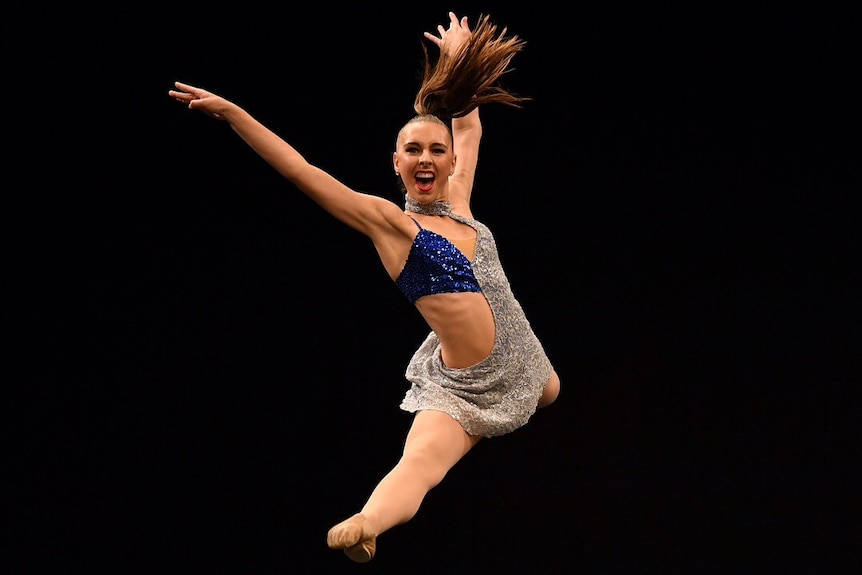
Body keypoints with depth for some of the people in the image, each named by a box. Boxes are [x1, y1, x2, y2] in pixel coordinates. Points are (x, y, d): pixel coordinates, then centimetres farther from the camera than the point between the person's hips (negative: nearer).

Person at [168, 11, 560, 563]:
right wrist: (232, 112, -22)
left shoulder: (455, 202, 5)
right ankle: (365, 526, -56)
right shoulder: (387, 221, -11)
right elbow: (301, 171, -17)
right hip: (462, 387, -8)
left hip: (520, 365, 8)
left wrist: (457, 58, 31)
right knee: (420, 460, -31)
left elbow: (468, 126, 22)